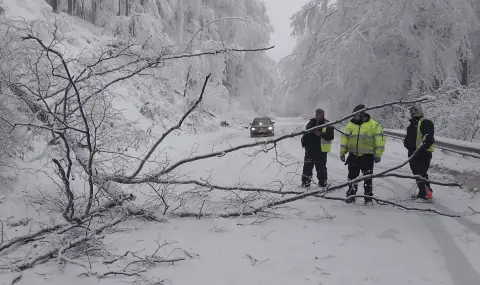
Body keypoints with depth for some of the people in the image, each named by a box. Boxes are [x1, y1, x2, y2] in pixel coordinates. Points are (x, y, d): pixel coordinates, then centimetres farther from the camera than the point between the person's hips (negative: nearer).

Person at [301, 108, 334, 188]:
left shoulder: (327, 125, -5)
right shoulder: (311, 123, 9)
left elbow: (330, 137, -14)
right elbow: (306, 134, 21)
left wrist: (321, 134, -25)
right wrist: (304, 141, 7)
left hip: (321, 151, -4)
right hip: (310, 149, 4)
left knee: (321, 167, 6)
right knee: (307, 167, 4)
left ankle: (323, 183, 17)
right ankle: (305, 183, 10)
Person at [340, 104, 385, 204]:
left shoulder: (373, 125, -4)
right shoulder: (350, 125, 8)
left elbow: (379, 140, -7)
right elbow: (344, 139, 12)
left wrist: (378, 154, -11)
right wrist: (342, 153, 8)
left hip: (367, 156, -4)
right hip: (353, 156, 4)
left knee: (367, 178, 1)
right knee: (352, 177, 10)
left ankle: (368, 197, 10)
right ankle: (351, 196, 22)